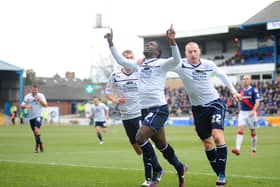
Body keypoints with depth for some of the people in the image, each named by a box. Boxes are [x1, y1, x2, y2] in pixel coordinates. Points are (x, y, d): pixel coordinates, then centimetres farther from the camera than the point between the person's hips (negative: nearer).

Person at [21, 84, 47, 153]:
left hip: (39, 116, -4)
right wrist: (26, 106, -21)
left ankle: (37, 146, -16)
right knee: (35, 133, 9)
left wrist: (39, 100, -25)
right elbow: (22, 105, 1)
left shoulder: (41, 96, -1)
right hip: (31, 117, 4)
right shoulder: (27, 96, 3)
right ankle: (40, 143, 29)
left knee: (36, 129, -24)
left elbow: (45, 105, -9)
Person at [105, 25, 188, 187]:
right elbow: (120, 60, 26)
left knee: (140, 137, -19)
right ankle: (180, 168, 29)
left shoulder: (162, 63, -2)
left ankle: (157, 170, -3)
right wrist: (111, 43, 20)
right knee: (161, 144, 12)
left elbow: (176, 60, -22)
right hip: (145, 109, 7)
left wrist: (172, 41, -36)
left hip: (159, 108, -7)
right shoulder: (140, 66, 19)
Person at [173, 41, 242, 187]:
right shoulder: (181, 65, -10)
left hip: (215, 103, -1)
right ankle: (220, 175, 18)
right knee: (207, 142, 6)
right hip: (198, 108, 1)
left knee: (217, 135, -21)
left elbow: (222, 75, 15)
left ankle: (222, 174, -17)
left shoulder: (208, 64, -4)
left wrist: (233, 91, 18)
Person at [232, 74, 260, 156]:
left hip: (251, 113, -3)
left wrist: (253, 111, -25)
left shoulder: (253, 90, -5)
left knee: (253, 132, 7)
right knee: (240, 130, -12)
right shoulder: (241, 91, 10)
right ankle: (237, 149, -23)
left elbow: (257, 102, -12)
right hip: (242, 112, 4)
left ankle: (254, 150, 19)